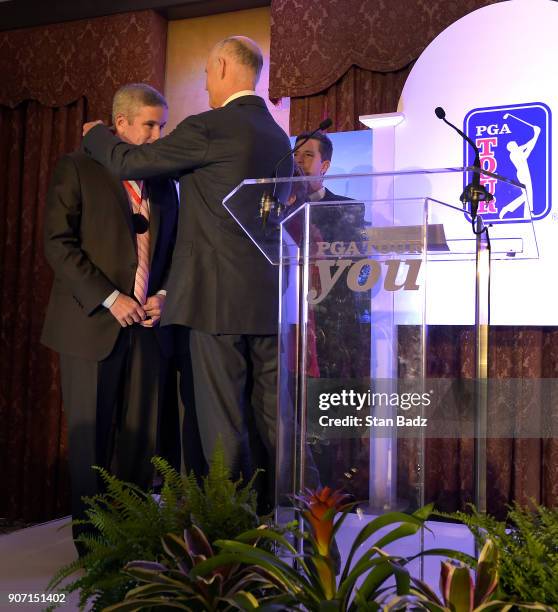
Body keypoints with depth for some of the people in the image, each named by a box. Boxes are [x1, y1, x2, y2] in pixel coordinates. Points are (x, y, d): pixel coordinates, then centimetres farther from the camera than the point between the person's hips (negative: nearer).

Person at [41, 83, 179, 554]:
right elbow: (58, 244, -7)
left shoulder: (164, 182, 15)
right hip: (92, 322, -4)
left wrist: (164, 295, 0)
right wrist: (109, 298, -14)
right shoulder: (77, 169, 0)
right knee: (91, 438, 3)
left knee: (142, 439, 4)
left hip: (148, 323, 4)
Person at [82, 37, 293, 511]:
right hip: (268, 299, 8)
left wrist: (95, 133, 16)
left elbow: (129, 162, -5)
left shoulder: (210, 127, -10)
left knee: (224, 423, 0)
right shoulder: (278, 137, 15)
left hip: (220, 298, -7)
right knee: (272, 418, 12)